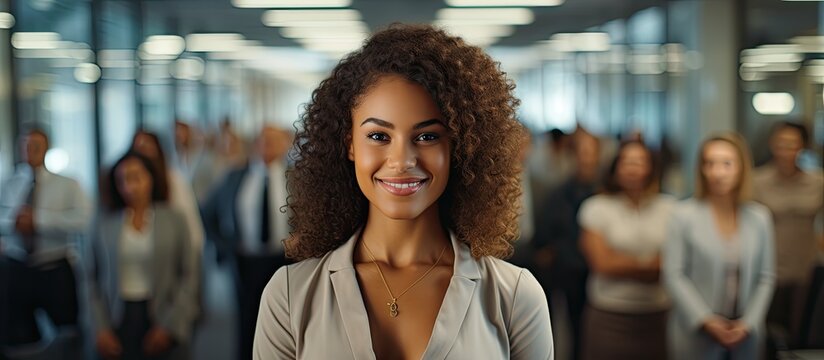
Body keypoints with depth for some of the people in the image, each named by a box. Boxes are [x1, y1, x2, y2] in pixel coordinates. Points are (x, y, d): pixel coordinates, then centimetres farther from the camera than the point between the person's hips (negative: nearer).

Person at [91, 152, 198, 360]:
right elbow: (95, 280, 5)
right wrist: (101, 328, -3)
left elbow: (189, 277, -1)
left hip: (160, 319, -1)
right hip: (119, 321, 1)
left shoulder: (174, 220, 1)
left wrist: (170, 326, -7)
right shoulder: (104, 225, 4)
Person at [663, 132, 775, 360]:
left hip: (745, 334, 3)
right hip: (695, 333, -3)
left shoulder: (760, 217, 2)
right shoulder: (684, 215, -8)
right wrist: (706, 320, -14)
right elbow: (674, 275, -9)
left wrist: (748, 322, -6)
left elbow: (766, 277, 4)